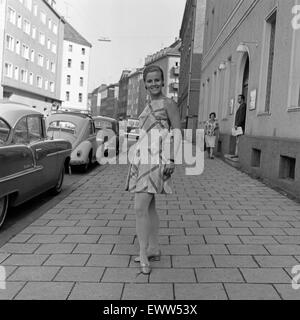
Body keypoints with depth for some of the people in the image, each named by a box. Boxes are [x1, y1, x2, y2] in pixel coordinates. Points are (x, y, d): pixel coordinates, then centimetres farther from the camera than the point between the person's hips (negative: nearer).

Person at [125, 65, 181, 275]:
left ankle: (144, 256, -4)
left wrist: (172, 159, -19)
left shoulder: (168, 104, -6)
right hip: (142, 159, 8)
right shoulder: (148, 105, 17)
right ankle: (154, 250, 23)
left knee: (140, 208, -14)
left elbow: (177, 132, -10)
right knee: (149, 206, 12)